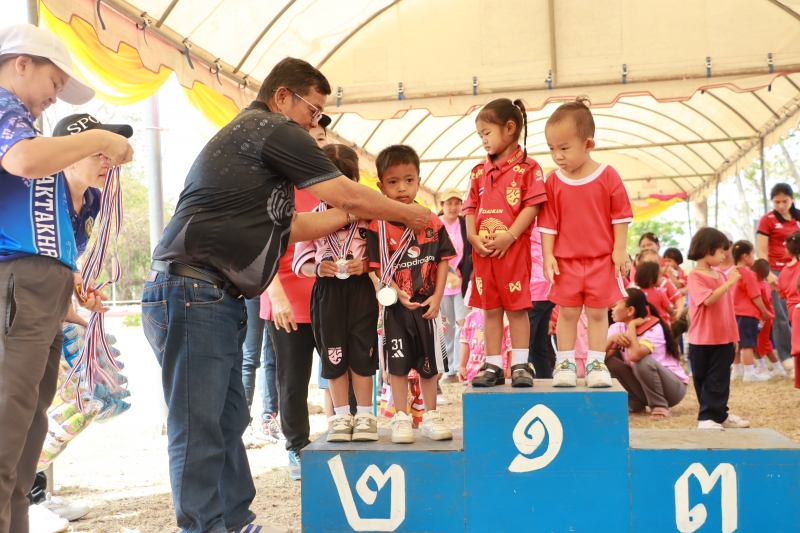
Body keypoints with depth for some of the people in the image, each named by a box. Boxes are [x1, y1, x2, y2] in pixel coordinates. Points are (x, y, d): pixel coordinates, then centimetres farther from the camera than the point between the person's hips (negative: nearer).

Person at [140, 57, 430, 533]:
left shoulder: (248, 138, 26)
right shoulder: (274, 129, -5)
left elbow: (290, 228, 26)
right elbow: (347, 194, -3)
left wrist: (351, 215, 25)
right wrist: (406, 213, 11)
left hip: (217, 298, 11)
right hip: (192, 292, -11)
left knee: (230, 420, 13)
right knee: (200, 429, -6)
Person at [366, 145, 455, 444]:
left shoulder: (433, 223, 0)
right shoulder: (378, 227, -7)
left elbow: (443, 260, 2)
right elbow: (377, 267, -8)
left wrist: (437, 297, -6)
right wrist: (397, 293, -19)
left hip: (428, 304, 2)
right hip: (396, 306, -2)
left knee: (429, 362, 12)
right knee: (398, 362, 5)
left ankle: (431, 416, 25)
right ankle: (401, 418, 17)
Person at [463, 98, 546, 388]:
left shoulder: (527, 167, -4)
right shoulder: (479, 171, 12)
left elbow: (532, 207, -10)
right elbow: (471, 208, 10)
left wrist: (508, 236, -18)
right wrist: (473, 236, -6)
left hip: (513, 249, -5)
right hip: (483, 251, 5)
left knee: (516, 307, 2)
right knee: (490, 309, 9)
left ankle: (520, 364, 10)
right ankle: (493, 365, 15)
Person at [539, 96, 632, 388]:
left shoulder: (608, 176, -6)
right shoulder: (554, 182, -1)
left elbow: (620, 215, -1)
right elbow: (548, 222, 1)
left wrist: (619, 249, -4)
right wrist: (548, 255, -5)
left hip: (601, 259, -1)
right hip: (566, 260, 1)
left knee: (598, 311, 5)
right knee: (567, 312, 4)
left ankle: (596, 363, 13)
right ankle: (564, 363, 12)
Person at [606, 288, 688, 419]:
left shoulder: (654, 328, -23)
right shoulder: (617, 328, -4)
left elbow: (635, 355, -43)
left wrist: (631, 325, -29)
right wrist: (612, 338, -32)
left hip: (674, 387, -6)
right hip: (644, 385, 6)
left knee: (643, 361, -36)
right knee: (608, 360, -16)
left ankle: (660, 407, -15)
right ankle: (637, 402, -1)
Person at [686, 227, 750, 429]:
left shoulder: (721, 275, 8)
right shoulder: (695, 276, -11)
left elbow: (727, 307, 13)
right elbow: (708, 299, -25)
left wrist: (734, 336, 14)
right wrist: (729, 283, -23)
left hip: (724, 339, 6)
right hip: (702, 341, -5)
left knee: (720, 380, 10)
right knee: (703, 380, 4)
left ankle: (720, 414, 19)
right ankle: (706, 418, 8)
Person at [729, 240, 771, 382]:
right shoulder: (748, 274, -16)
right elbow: (755, 297, -16)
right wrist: (764, 312, -4)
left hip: (737, 313, 9)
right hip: (748, 314, -9)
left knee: (738, 343, 14)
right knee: (748, 344, -5)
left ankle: (736, 371, 20)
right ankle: (749, 373, -3)